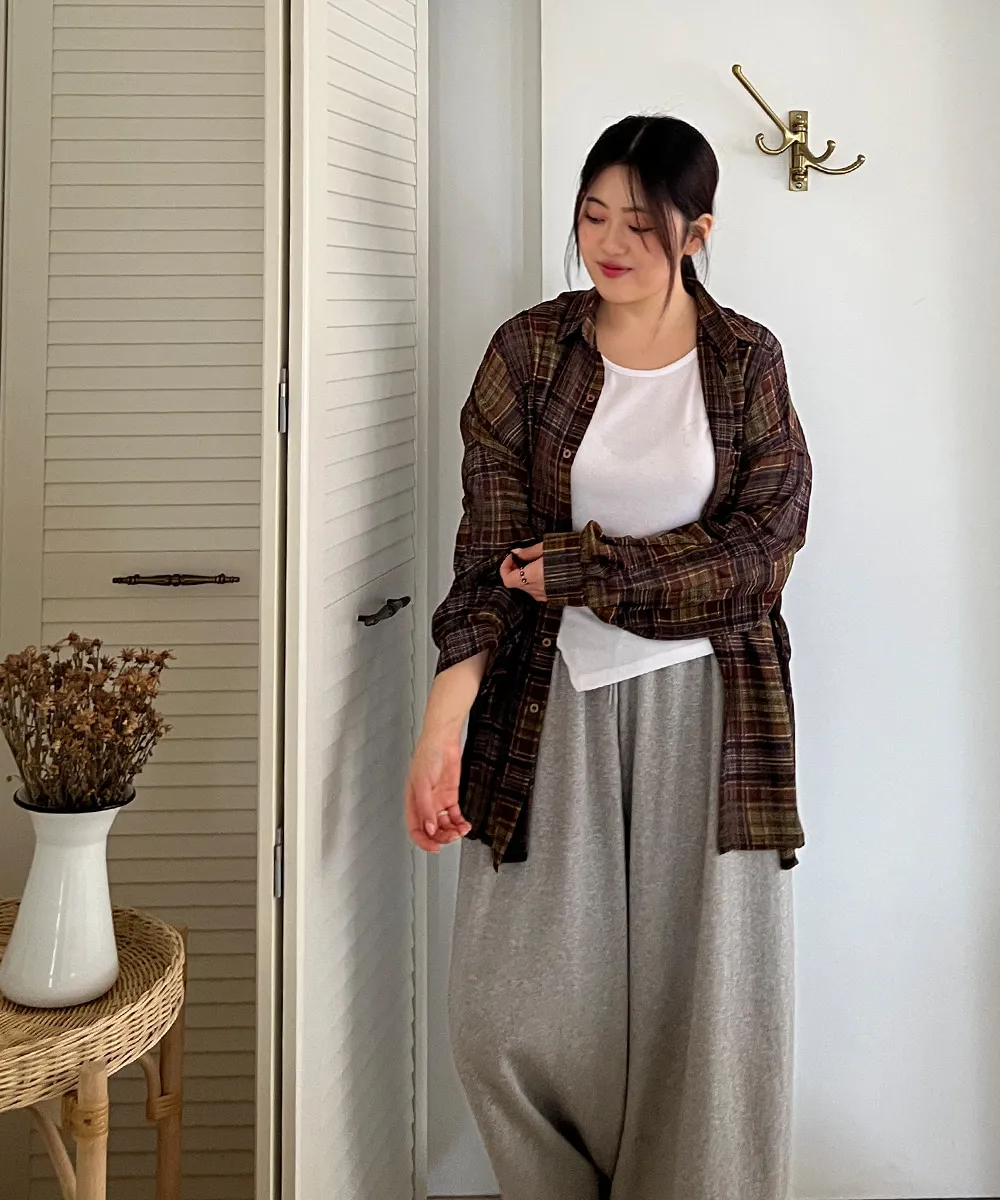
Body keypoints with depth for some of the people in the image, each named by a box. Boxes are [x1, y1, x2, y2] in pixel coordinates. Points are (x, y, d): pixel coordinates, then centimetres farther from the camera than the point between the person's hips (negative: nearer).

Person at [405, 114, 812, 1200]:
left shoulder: (747, 361, 1)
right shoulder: (528, 351, 1)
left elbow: (758, 549, -8)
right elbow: (490, 550, -6)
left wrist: (576, 568, -12)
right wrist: (444, 720, -18)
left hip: (704, 706, 0)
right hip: (552, 700, 1)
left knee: (706, 998, 3)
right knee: (508, 1007, 2)